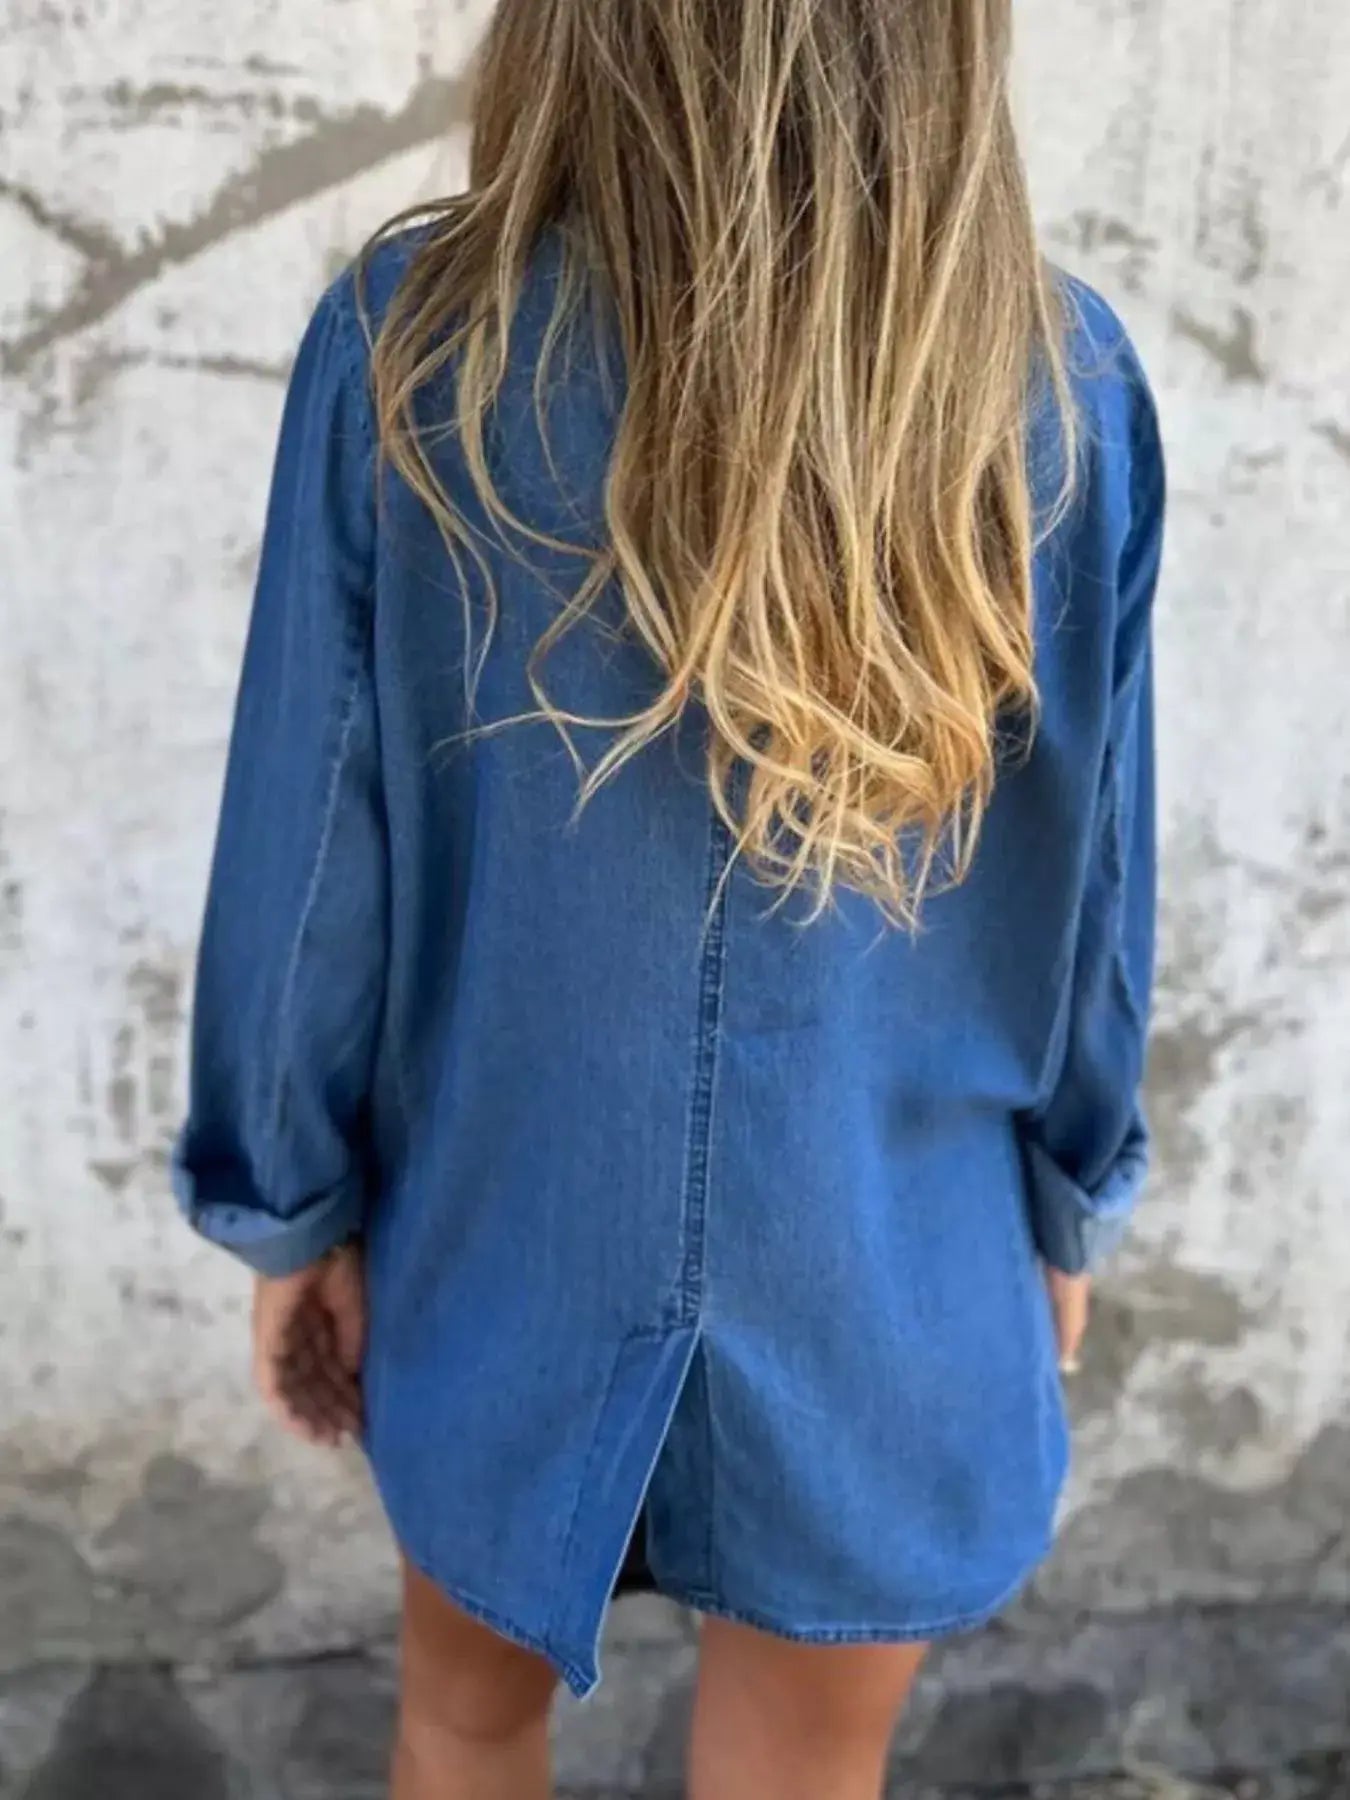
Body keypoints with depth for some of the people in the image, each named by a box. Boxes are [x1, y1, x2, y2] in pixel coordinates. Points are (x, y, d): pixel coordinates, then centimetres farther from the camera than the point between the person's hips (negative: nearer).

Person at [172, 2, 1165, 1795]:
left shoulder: (410, 344, -16)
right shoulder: (1067, 384, -12)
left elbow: (308, 844, -10)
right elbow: (1092, 876, -4)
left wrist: (289, 1203, 5)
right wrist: (1070, 1200, 12)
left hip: (509, 1230, 0)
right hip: (885, 1265, 1)